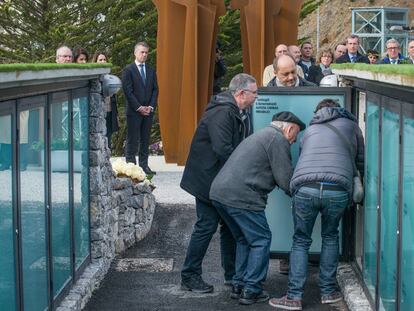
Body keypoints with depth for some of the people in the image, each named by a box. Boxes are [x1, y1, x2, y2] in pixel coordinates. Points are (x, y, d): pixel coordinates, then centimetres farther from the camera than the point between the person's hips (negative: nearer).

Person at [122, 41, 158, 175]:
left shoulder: (151, 70, 13)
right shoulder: (128, 70, -3)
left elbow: (155, 89, 10)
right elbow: (128, 91, -8)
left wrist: (151, 106, -3)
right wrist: (139, 107, -12)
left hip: (148, 110, 5)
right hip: (134, 111, -5)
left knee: (145, 140, 6)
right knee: (132, 140, -3)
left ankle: (144, 165, 10)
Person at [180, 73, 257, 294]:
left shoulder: (240, 114, 10)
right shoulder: (222, 113, -23)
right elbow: (222, 149, -31)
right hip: (208, 179, -10)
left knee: (230, 225, 14)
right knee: (206, 226, -5)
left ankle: (232, 274, 24)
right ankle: (189, 276, 5)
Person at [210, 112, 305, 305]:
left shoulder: (261, 135, 28)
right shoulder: (278, 139, -3)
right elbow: (285, 180, -7)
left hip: (218, 192, 10)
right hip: (240, 197, -10)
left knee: (244, 239, 22)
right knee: (261, 240, 2)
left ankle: (238, 286, 24)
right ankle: (251, 291, 3)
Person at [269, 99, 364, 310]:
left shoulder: (310, 130, 30)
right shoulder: (350, 124, 23)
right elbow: (361, 162, 29)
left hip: (305, 188, 1)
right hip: (337, 191, -1)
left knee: (300, 241, 14)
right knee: (330, 237, 22)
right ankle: (328, 291, 22)